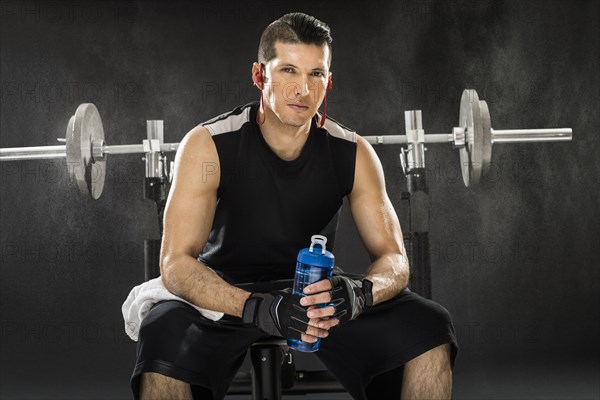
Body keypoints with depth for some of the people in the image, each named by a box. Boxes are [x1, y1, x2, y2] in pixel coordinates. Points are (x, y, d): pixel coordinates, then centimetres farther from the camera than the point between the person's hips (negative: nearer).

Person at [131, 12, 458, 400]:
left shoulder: (353, 153, -9)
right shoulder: (208, 145, -18)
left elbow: (393, 258, -9)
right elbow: (177, 263, -23)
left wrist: (361, 292, -34)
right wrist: (257, 308, -41)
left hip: (318, 293, 3)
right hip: (228, 293, -3)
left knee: (430, 327, -19)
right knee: (164, 336, -37)